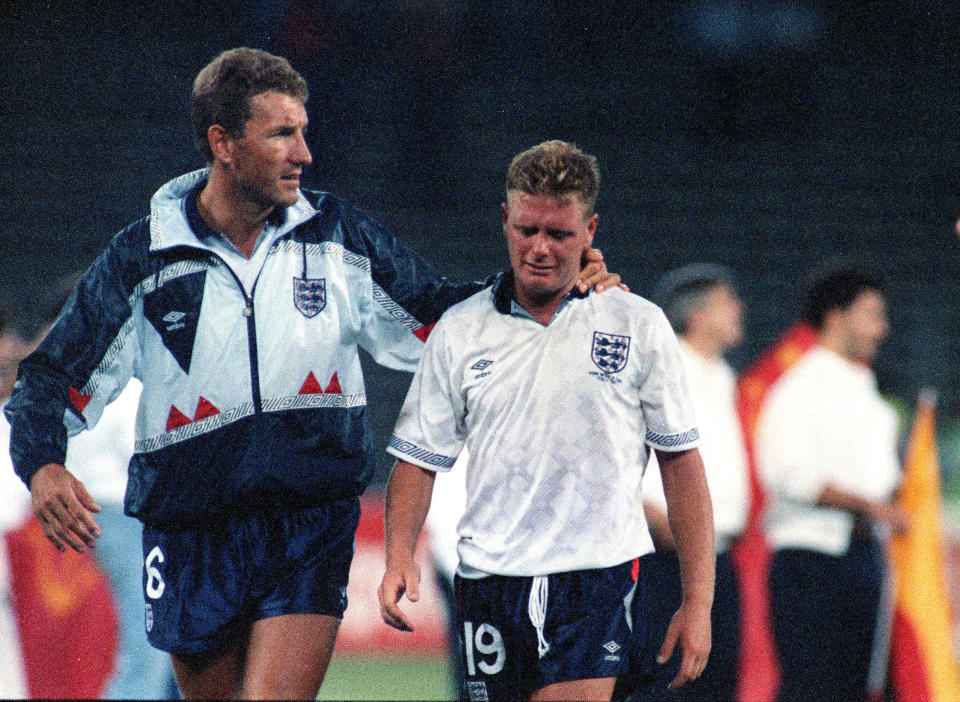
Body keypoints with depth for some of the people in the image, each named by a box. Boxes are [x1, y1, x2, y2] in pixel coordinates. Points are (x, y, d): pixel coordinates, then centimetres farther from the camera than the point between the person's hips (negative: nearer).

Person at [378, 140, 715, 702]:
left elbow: (681, 460, 6)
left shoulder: (641, 327, 3)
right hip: (489, 583, 3)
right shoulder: (458, 332, 7)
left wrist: (698, 600, 1)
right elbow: (420, 459, 11)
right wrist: (400, 559, -7)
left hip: (596, 579, -3)